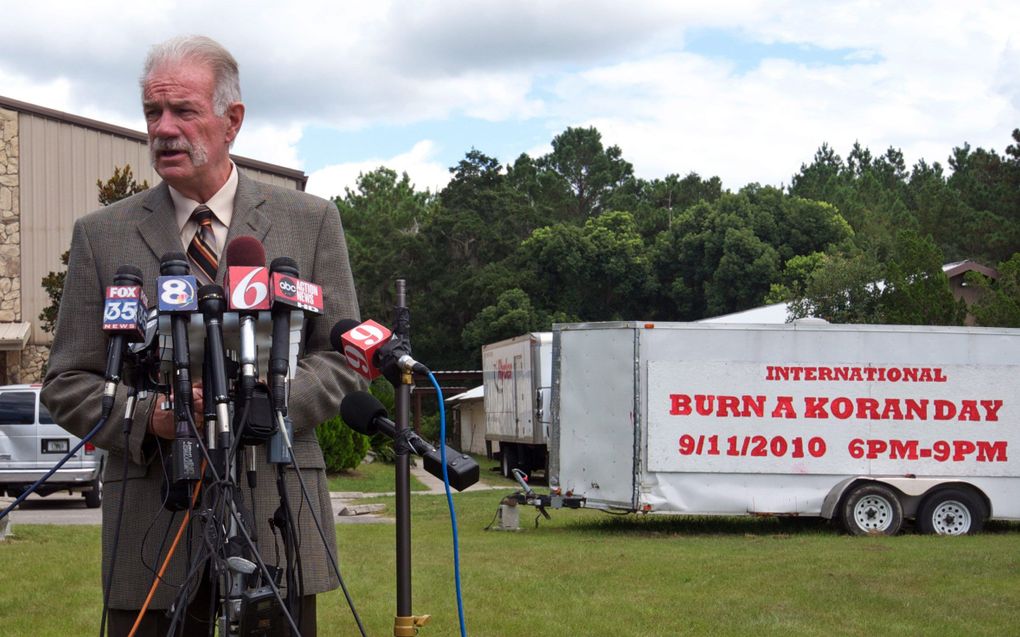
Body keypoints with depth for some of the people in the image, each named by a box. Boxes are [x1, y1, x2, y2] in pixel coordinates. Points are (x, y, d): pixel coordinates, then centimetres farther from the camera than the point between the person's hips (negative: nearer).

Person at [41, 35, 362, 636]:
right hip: (150, 530, 0)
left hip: (277, 519, 0)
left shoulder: (311, 222, 8)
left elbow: (343, 360, 7)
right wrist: (146, 416, -11)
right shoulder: (102, 235, 8)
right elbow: (65, 382, 9)